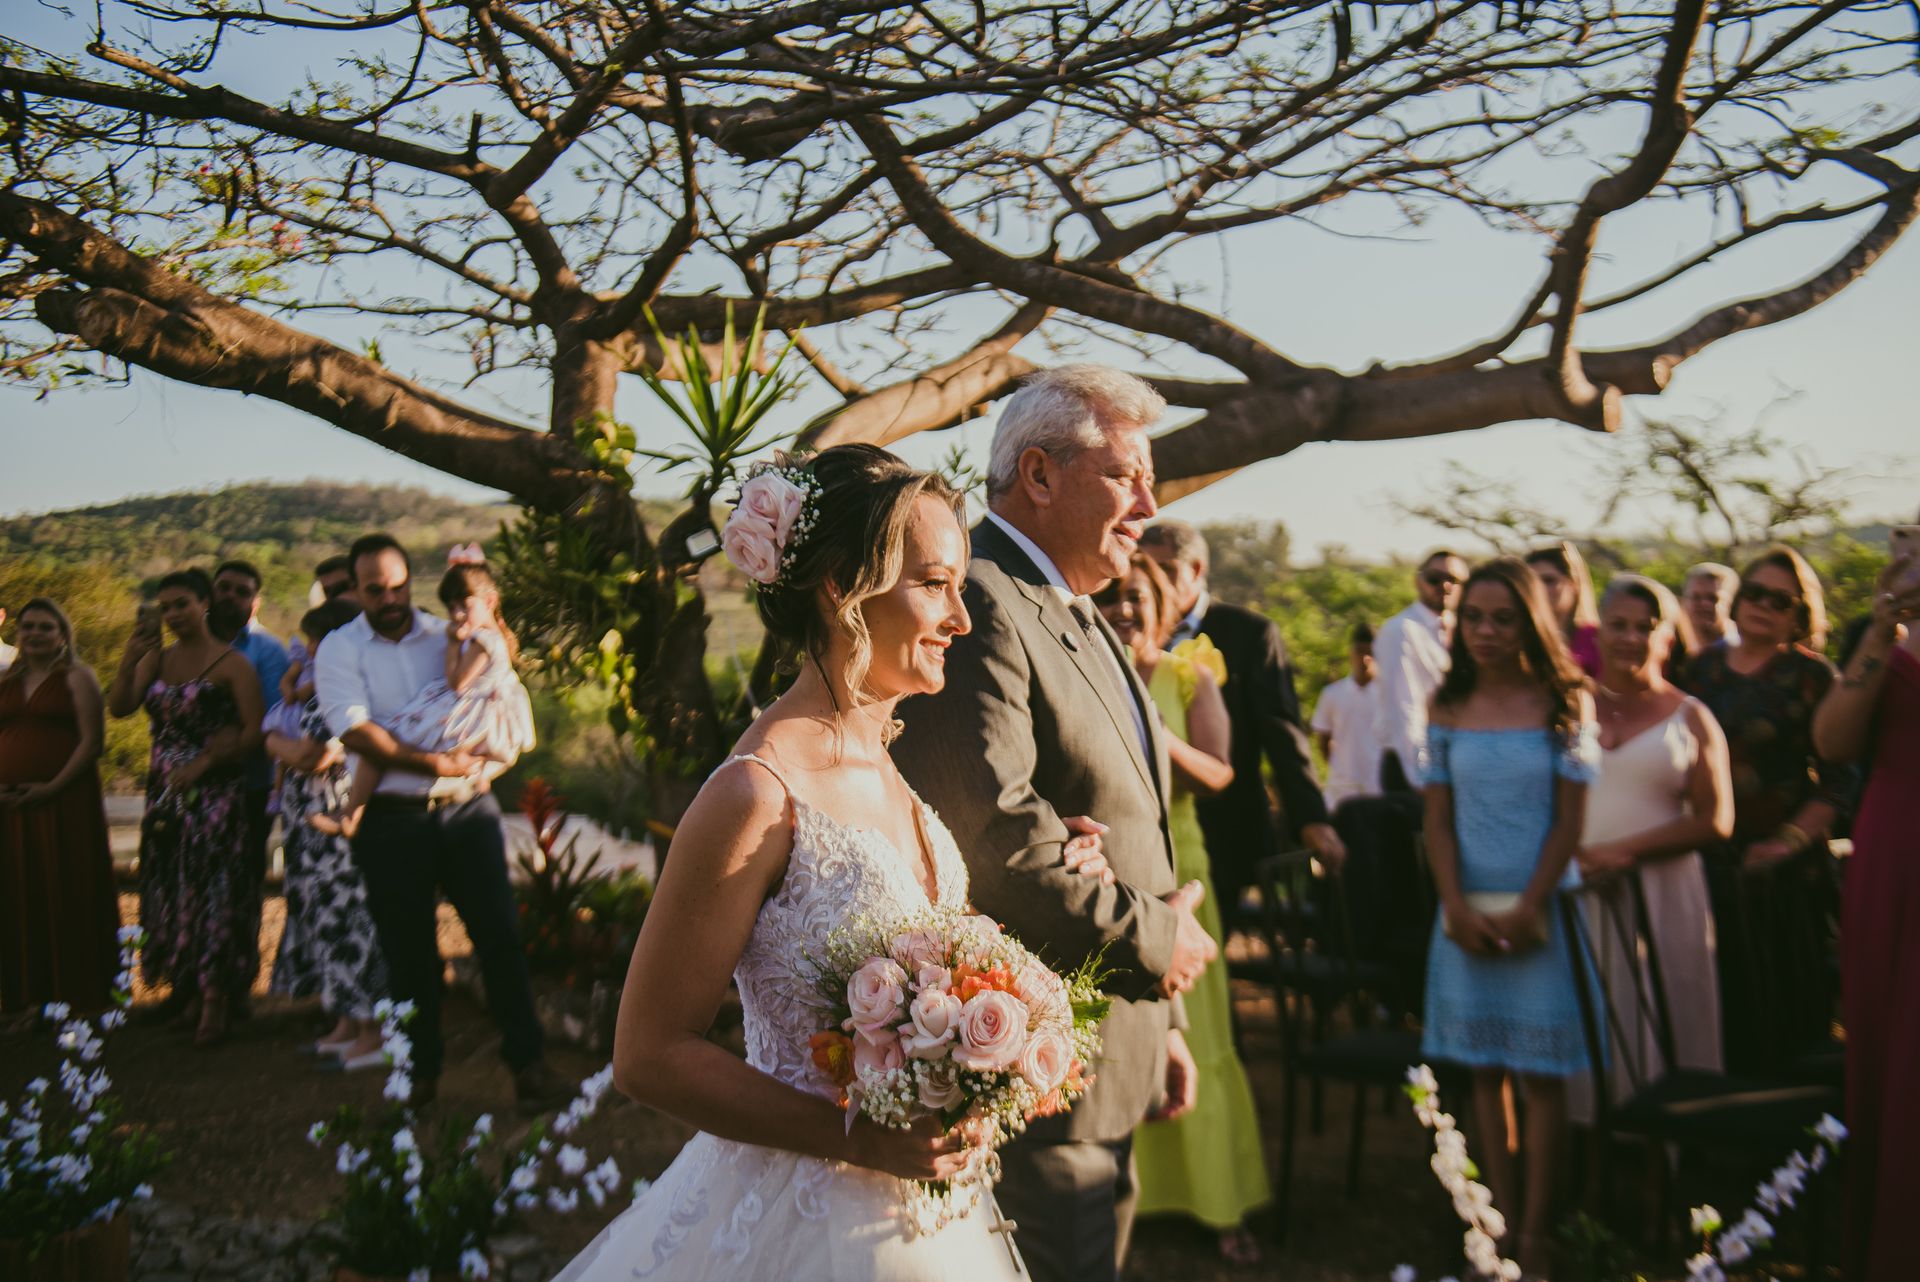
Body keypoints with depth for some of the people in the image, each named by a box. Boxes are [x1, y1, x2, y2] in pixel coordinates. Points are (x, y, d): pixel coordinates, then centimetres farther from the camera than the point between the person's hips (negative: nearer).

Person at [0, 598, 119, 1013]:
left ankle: (74, 986, 5)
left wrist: (53, 787, -16)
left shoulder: (77, 678, 1)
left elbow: (91, 741, -7)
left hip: (65, 801, -5)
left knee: (67, 893, -3)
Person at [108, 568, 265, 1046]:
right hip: (164, 792, 6)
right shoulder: (157, 659, 10)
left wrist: (205, 764, -17)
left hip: (215, 792, -6)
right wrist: (129, 660, -13)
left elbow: (254, 731, -11)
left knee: (211, 886, -6)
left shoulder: (230, 663, -6)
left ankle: (215, 998, -3)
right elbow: (119, 707, -2)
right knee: (168, 886, 8)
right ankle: (184, 988, 19)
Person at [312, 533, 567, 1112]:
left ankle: (527, 1061, 4)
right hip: (392, 819, -1)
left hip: (466, 808, 1)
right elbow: (355, 732, -10)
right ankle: (421, 1070, 22)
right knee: (408, 950, 7)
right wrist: (435, 764, -15)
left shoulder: (449, 635, 11)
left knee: (499, 933, -3)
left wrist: (482, 762, -5)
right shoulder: (339, 649, 3)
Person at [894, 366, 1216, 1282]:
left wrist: (1157, 1020, 19)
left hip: (1107, 1071, 10)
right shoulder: (976, 606, -19)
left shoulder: (1078, 618, 16)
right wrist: (1154, 941, -15)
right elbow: (998, 845, -29)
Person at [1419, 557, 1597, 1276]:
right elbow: (1438, 820, 5)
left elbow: (1570, 819, -5)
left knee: (1540, 1071, -1)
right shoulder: (1449, 710, 6)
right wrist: (1458, 910, -6)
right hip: (1469, 911, 3)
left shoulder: (1563, 704, -2)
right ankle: (1500, 1216, 14)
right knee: (1484, 1067, 6)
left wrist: (1529, 909, -11)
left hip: (1538, 908, -3)